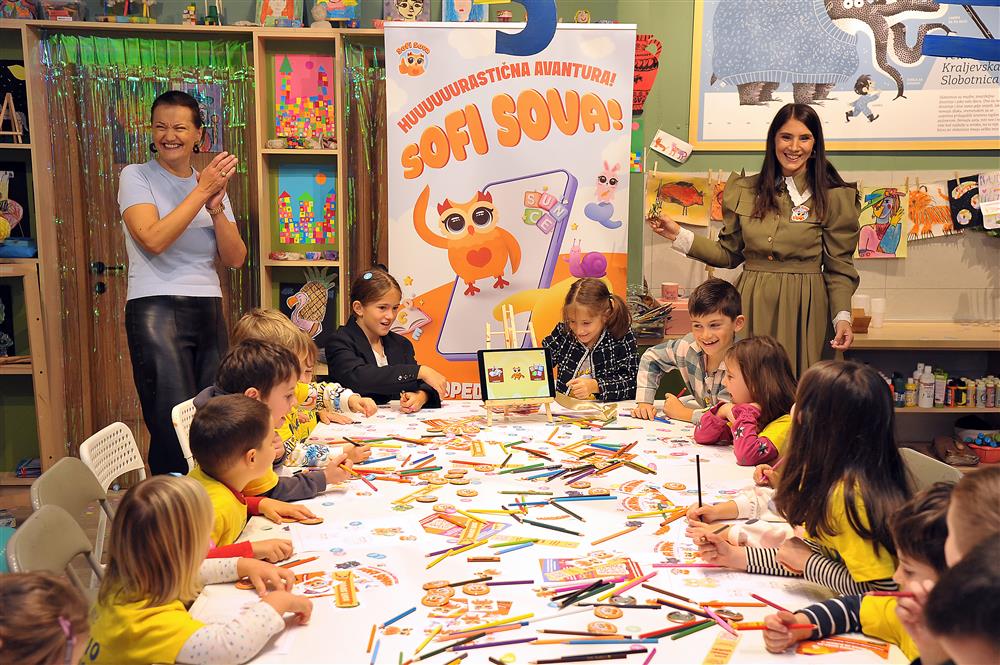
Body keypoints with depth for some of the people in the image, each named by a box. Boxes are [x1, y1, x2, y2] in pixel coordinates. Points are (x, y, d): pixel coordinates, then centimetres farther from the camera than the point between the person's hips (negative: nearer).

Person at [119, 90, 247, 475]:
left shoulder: (213, 184, 13)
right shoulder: (137, 177, 2)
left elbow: (235, 259, 6)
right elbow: (153, 239, -16)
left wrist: (216, 206, -8)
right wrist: (201, 191, -12)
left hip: (209, 312, 5)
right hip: (156, 311, -4)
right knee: (175, 432, -9)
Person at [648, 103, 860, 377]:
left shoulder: (834, 198, 0)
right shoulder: (745, 191, 8)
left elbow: (839, 267, 1)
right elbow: (730, 253, 12)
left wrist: (843, 317, -11)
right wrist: (679, 236, 5)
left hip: (802, 307, -2)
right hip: (751, 306, 2)